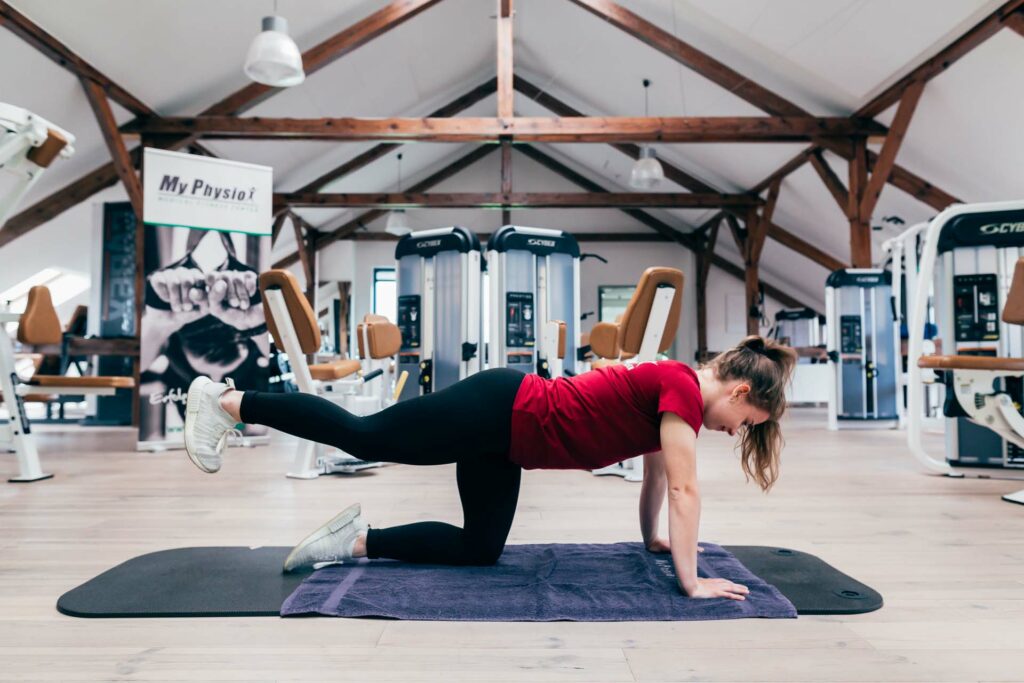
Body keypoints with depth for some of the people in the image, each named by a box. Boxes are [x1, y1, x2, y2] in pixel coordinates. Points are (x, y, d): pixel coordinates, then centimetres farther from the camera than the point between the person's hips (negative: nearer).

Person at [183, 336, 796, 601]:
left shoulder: (674, 392, 12)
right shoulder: (684, 387, -15)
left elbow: (655, 470, 23)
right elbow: (683, 488, -17)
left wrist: (652, 538, 29)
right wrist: (692, 582, -11)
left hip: (505, 432, 9)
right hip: (500, 411, -9)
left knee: (479, 549, 14)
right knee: (362, 435, -1)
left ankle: (357, 541, 19)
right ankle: (223, 400, 12)